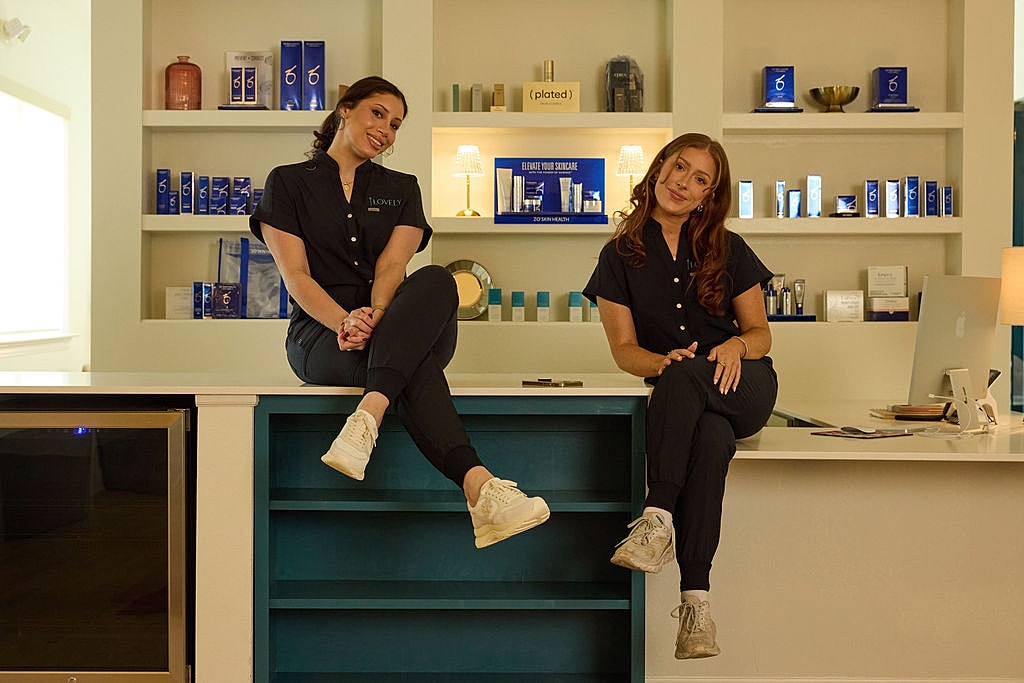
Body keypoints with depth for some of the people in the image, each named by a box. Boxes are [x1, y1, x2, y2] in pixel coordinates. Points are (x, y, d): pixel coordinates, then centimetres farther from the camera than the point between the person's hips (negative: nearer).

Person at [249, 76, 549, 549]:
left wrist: (374, 317, -21)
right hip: (320, 334, -3)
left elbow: (392, 265, 2)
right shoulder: (288, 182, 12)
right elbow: (295, 276, -2)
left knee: (436, 280, -36)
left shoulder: (401, 189, 21)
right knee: (416, 366, -38)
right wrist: (346, 321, -22)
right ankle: (479, 486, -54)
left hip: (399, 325, 3)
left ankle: (366, 418, -52)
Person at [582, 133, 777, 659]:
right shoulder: (621, 255, 6)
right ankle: (696, 596, -40)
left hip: (745, 385, 0)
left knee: (684, 377, -36)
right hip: (677, 396, 0)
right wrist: (663, 360, -21)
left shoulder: (729, 251, 8)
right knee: (710, 438, -37)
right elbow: (624, 349, 2)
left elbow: (761, 333, 8)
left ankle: (658, 516, -41)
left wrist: (736, 346, -17)